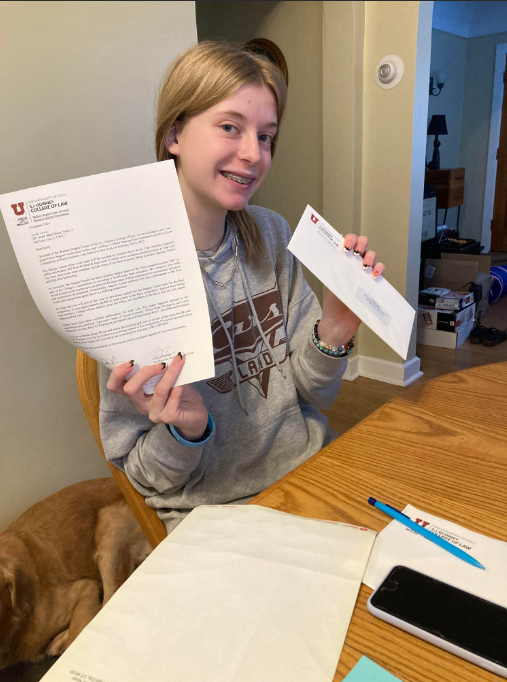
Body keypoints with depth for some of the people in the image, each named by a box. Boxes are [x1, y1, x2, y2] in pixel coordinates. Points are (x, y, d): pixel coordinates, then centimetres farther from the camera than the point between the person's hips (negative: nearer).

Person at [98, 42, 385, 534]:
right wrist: (184, 430, -29)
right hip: (216, 510, -4)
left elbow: (312, 394, 3)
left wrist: (333, 334, -16)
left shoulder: (271, 235, -2)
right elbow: (147, 477, -8)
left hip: (314, 471, 5)